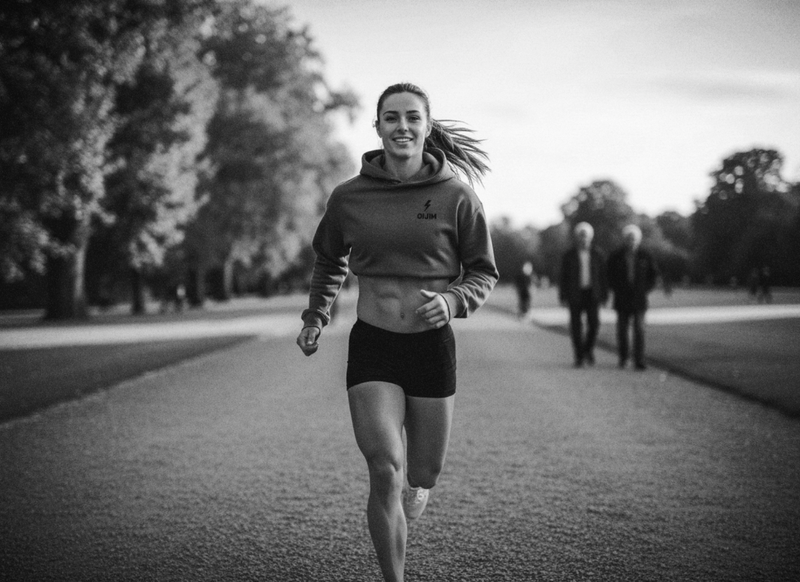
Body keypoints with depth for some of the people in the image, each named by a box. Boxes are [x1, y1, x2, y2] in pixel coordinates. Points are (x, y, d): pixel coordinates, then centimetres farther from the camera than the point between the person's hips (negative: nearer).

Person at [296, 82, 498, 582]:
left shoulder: (456, 197, -5)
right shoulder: (349, 197, 0)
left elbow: (484, 273, 3)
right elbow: (329, 261, 20)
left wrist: (452, 300, -16)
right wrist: (315, 317, 10)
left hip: (433, 345, 1)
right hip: (371, 345, 0)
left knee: (422, 479, 11)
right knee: (385, 472, -16)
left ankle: (398, 520, 46)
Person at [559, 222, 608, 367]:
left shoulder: (598, 256, 5)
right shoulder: (568, 256, 2)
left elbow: (603, 277, 7)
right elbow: (563, 277, 2)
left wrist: (604, 296, 2)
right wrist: (563, 297, -4)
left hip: (592, 294, 1)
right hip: (575, 294, -1)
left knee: (594, 323, -11)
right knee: (576, 326, -3)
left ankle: (588, 349, 13)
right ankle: (579, 357, 6)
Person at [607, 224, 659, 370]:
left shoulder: (645, 256, -1)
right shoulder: (616, 256, -1)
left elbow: (654, 273, 11)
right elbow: (610, 275, 9)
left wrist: (646, 289, 2)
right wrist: (617, 290, 0)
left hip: (639, 299, 0)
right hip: (622, 300, 0)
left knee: (639, 329, -7)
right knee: (622, 329, 2)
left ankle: (639, 360, -5)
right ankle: (623, 355, 23)